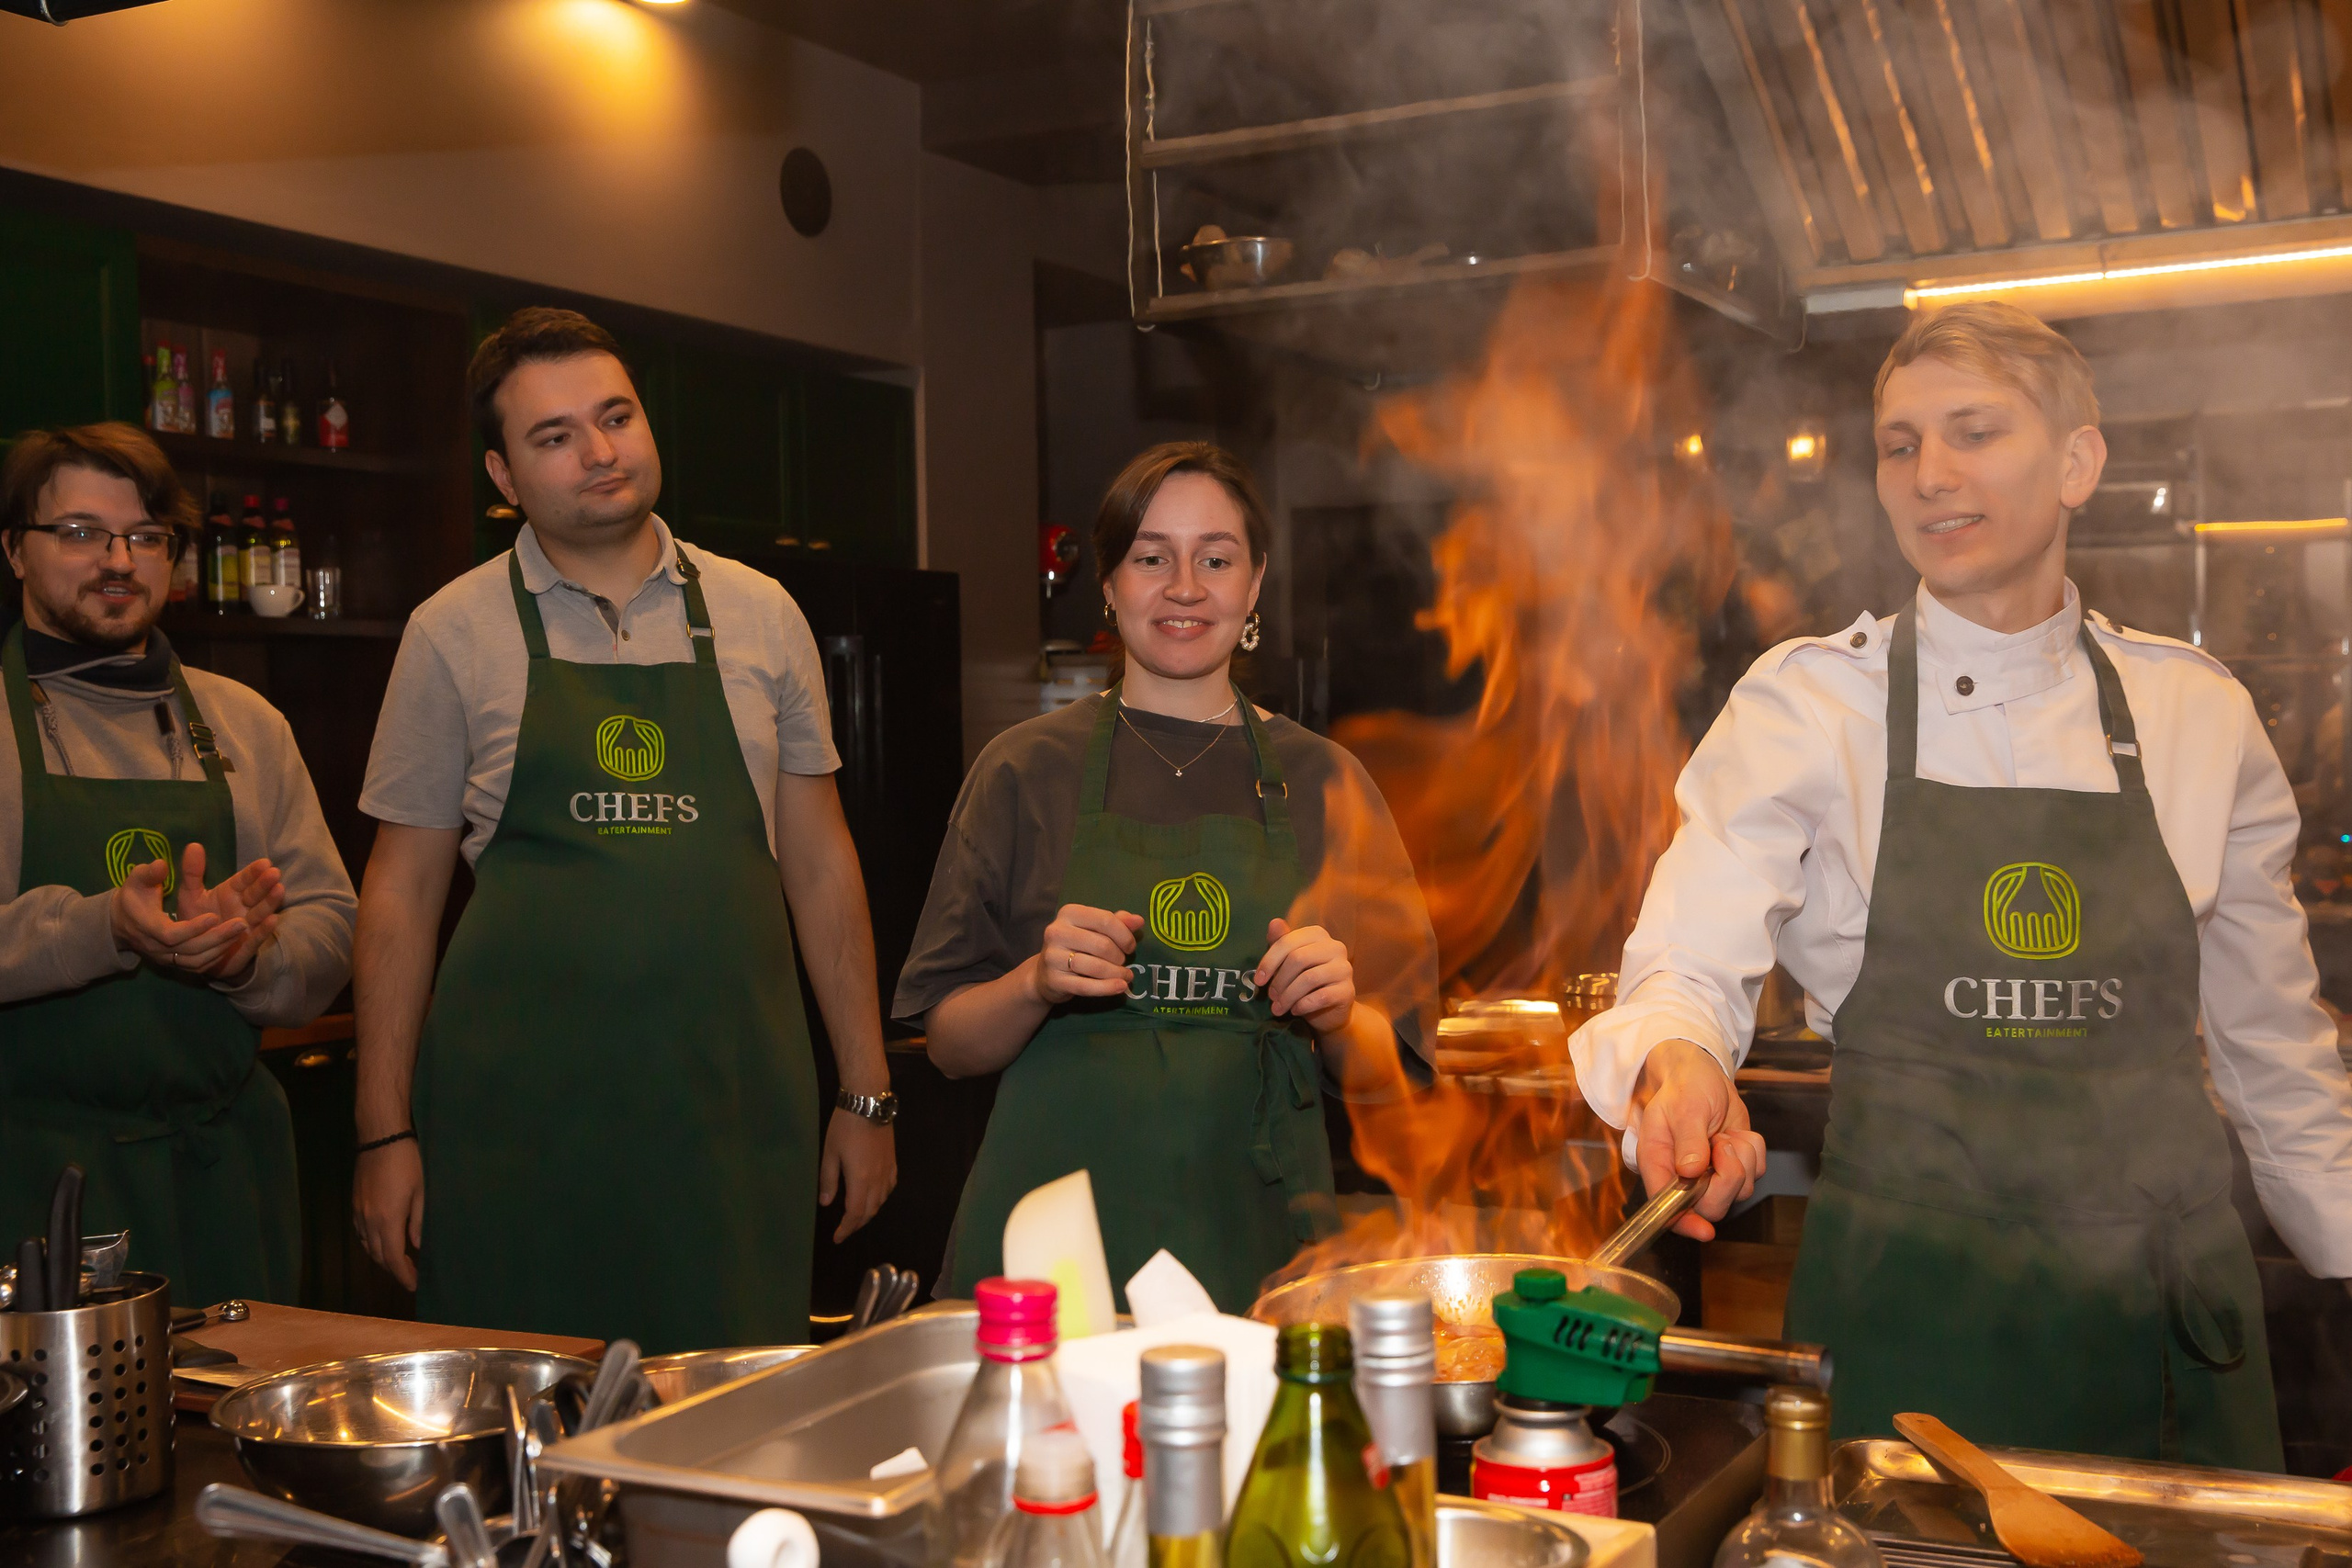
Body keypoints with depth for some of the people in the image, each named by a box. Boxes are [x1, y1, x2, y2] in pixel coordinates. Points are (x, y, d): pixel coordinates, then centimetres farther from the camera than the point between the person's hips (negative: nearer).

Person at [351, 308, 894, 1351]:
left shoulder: (760, 616, 7)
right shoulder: (453, 635, 3)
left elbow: (819, 862, 10)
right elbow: (401, 892, 5)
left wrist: (866, 1096, 7)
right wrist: (385, 1131, 0)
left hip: (735, 1107, 1)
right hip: (520, 1110, -1)